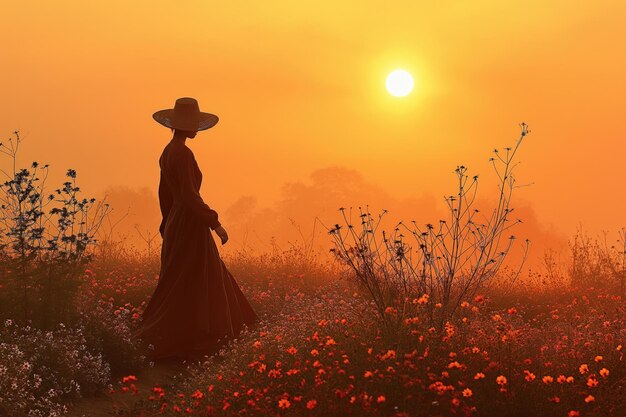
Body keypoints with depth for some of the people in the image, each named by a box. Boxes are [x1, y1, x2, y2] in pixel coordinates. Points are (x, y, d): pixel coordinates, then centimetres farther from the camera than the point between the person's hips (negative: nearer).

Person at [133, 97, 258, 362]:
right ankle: (147, 342, 2)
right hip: (190, 226, -10)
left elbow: (164, 192, 18)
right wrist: (215, 224, -19)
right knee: (181, 289, -3)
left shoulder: (167, 152, 10)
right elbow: (189, 196, -25)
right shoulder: (183, 154, -19)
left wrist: (170, 225, 26)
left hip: (176, 224, 10)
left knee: (207, 283, 17)